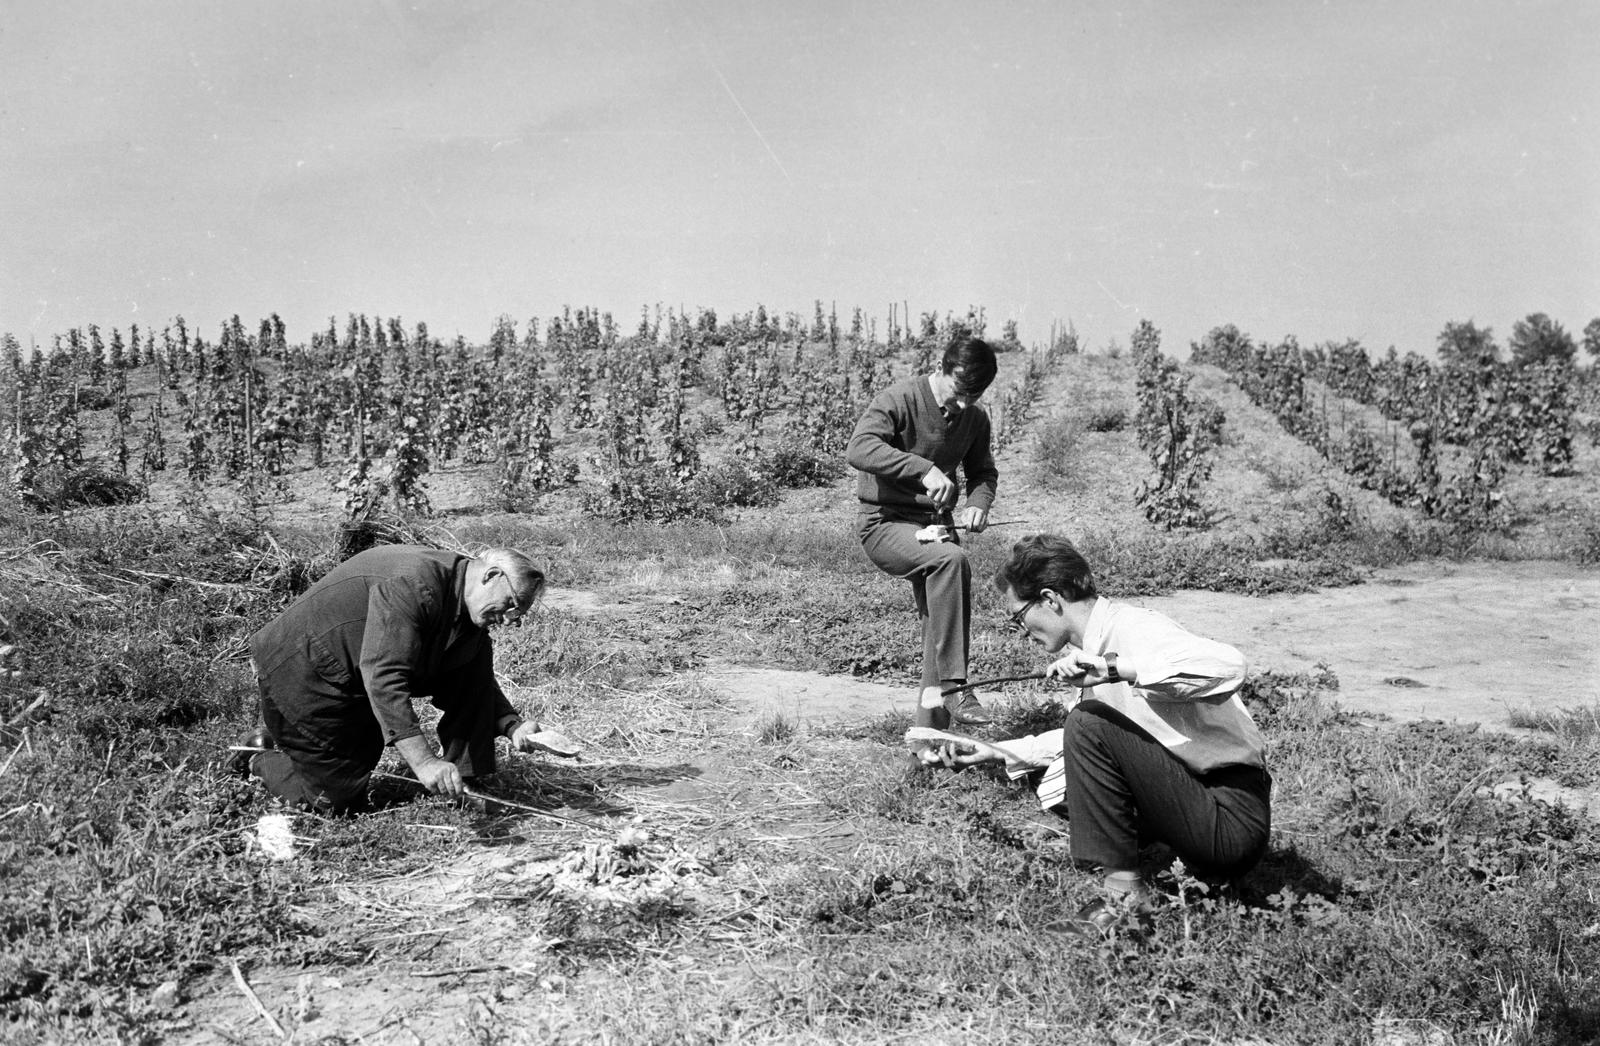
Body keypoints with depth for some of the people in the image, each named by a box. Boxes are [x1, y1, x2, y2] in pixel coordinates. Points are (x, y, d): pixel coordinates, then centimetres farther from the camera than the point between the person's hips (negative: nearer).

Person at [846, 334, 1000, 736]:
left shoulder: (975, 419, 4)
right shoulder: (898, 399, -15)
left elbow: (983, 471, 18)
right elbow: (858, 449, -29)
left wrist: (978, 503, -6)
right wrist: (925, 469, -37)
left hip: (937, 525, 7)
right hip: (886, 523, -7)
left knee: (938, 622, -2)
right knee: (951, 559, -33)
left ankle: (931, 723, 8)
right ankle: (951, 685, -31)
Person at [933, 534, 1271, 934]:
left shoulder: (1135, 629, -17)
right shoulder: (1096, 646, 12)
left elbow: (1228, 665, -36)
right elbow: (1083, 738, 27)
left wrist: (1114, 668, -38)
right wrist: (993, 752, 25)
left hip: (1235, 822, -10)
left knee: (1091, 723, -20)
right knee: (1058, 784, 15)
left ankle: (1124, 892, -11)